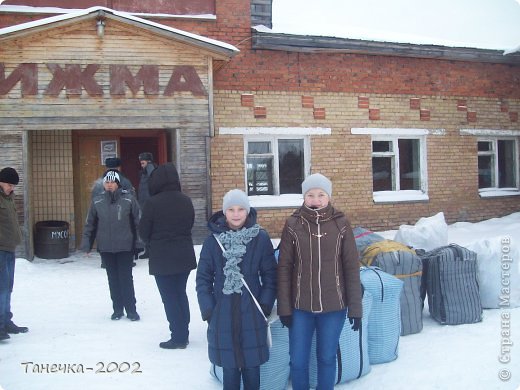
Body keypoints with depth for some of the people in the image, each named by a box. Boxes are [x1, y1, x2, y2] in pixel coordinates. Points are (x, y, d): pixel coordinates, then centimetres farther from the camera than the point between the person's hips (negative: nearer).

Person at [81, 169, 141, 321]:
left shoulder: (129, 199, -7)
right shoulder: (97, 201, 1)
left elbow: (139, 221, -5)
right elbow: (90, 224, 7)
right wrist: (86, 244, 4)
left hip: (125, 246, -3)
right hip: (105, 248, 3)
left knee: (126, 278, 3)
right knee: (113, 279, 12)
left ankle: (131, 309, 16)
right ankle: (117, 309, 25)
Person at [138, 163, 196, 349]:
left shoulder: (152, 203, -16)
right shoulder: (186, 201, -1)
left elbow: (143, 231, -8)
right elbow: (190, 224, 8)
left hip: (162, 258, -5)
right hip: (184, 256, 5)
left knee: (169, 297, 5)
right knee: (181, 294, 17)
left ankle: (178, 337, 9)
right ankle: (183, 334, 24)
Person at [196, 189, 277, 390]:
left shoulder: (260, 238, -4)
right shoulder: (213, 240, -2)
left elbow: (270, 275, 1)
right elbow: (203, 278, 3)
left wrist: (265, 305, -5)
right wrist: (208, 309, -4)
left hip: (252, 315, -1)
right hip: (223, 316, 1)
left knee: (251, 366, 9)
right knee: (229, 367, 10)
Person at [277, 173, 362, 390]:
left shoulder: (341, 224, -4)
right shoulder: (293, 225, -5)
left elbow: (351, 267, -2)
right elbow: (284, 267, -2)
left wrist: (355, 307, -3)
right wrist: (284, 307, -4)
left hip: (334, 306, 0)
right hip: (300, 307, 0)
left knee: (327, 357, 14)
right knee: (298, 360, 8)